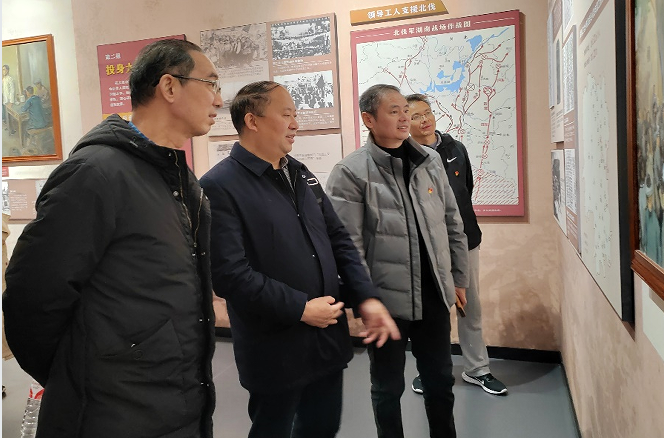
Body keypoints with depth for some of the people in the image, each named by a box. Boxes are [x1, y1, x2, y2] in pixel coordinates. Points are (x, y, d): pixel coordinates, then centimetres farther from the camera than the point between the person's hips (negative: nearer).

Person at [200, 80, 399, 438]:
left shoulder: (301, 175, 9)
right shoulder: (220, 186, -16)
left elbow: (338, 239, 10)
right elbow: (229, 274, -24)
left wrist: (366, 298, -1)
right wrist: (300, 309, -20)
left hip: (329, 340, 7)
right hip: (275, 352, -7)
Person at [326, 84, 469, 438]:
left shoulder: (430, 160, 4)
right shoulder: (350, 172, -11)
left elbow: (453, 224, 10)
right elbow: (348, 247, -13)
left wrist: (459, 278, 12)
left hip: (433, 296, 5)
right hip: (385, 302, -4)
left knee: (440, 381, 19)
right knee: (388, 387, 15)